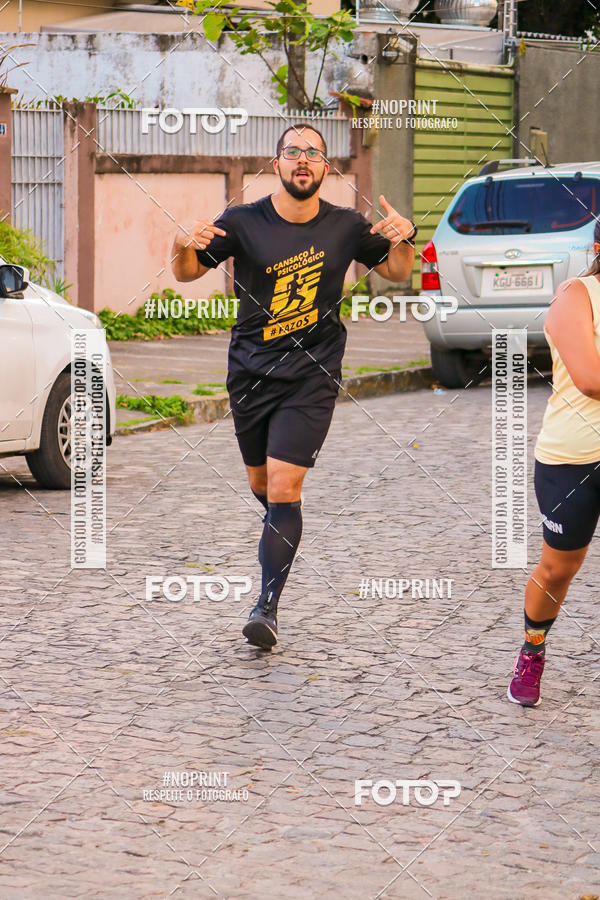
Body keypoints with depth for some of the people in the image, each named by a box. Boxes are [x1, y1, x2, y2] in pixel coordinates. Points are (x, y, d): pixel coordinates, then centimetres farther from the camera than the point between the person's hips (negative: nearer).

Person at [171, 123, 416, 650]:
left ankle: (268, 606, -10)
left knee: (284, 488, -13)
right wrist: (184, 246, -22)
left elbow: (397, 272, 13)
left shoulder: (345, 226, -2)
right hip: (251, 370, 2)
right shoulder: (242, 223, -6)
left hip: (312, 375, -2)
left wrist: (404, 239, -9)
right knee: (261, 483, 15)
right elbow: (187, 274, 1)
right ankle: (284, 534, 50)